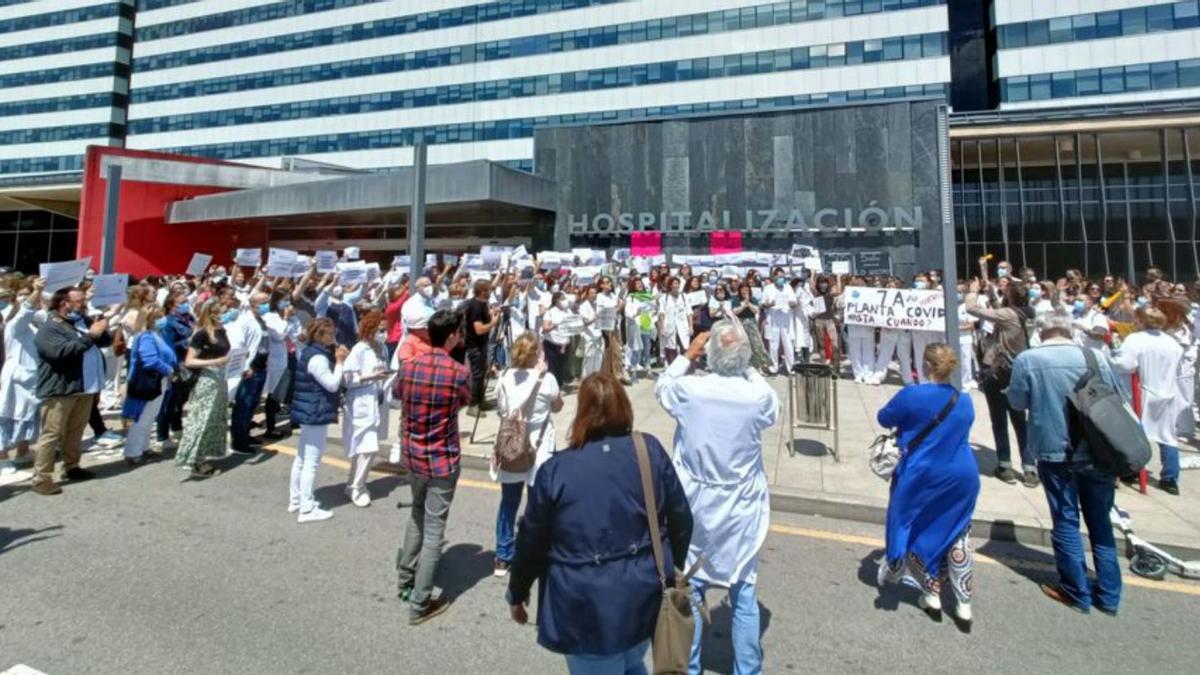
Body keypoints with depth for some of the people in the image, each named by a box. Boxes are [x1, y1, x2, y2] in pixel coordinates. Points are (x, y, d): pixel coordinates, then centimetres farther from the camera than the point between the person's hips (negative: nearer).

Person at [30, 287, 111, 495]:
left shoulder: (83, 321, 13)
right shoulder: (49, 329, -11)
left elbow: (106, 341, 14)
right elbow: (63, 351, -27)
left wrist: (100, 330, -7)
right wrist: (90, 336, -23)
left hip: (84, 388, 7)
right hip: (59, 390, -7)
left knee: (75, 432, 17)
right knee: (51, 434, -4)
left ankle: (71, 467, 29)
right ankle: (41, 478, 0)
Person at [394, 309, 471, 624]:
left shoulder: (407, 367, -5)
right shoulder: (459, 372, -18)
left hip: (412, 454, 5)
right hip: (442, 459, -5)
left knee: (417, 513, 27)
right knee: (434, 530, 5)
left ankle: (405, 579, 39)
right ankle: (420, 604, 14)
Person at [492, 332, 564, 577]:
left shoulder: (505, 378, -4)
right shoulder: (547, 379, -14)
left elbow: (502, 409, 6)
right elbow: (557, 407, 2)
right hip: (539, 447, -3)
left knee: (508, 503, 14)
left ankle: (503, 559, 24)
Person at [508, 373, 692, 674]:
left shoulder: (555, 469, -13)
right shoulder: (651, 451, -7)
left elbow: (531, 541, -4)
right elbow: (681, 521, 0)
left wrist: (517, 593, 13)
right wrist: (669, 570, 18)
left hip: (588, 607, -3)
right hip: (645, 595, 3)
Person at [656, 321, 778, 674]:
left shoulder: (688, 389, -17)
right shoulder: (758, 396, -17)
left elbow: (661, 387, 6)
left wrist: (687, 356, 10)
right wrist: (748, 368, 9)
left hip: (694, 506, 0)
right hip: (741, 509, 0)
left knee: (689, 590, 17)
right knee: (744, 595, 15)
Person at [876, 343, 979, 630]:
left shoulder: (911, 395, -16)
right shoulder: (965, 402, 0)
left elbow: (884, 418, -1)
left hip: (921, 478, -4)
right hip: (962, 478, 4)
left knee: (918, 534, 16)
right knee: (958, 537, 18)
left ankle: (932, 596, 25)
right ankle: (964, 606, 21)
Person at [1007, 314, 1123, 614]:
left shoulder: (1026, 360, -9)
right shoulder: (1096, 358, 0)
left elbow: (1017, 401, -2)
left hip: (1056, 453, -3)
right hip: (1098, 453, 3)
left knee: (1066, 522, 9)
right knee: (1100, 522, 14)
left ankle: (1077, 592, 18)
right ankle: (1109, 594, 23)